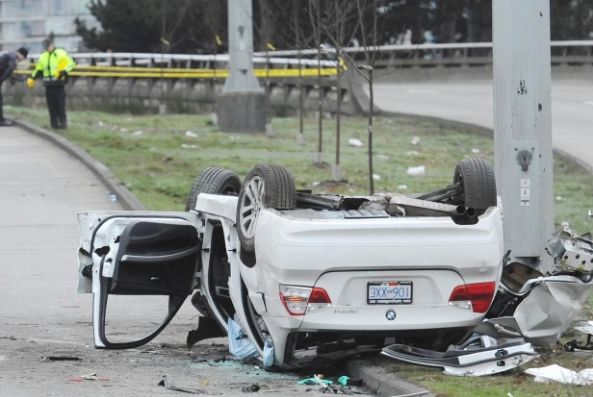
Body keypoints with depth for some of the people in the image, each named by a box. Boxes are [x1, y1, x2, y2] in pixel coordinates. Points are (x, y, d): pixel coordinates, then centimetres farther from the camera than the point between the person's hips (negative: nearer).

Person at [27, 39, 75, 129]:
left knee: (60, 104, -6)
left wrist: (63, 72, -20)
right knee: (51, 105, 4)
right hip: (48, 85, 5)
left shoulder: (61, 54, -2)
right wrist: (32, 78, 14)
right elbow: (39, 69, 25)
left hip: (58, 83, -5)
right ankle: (54, 123, 8)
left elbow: (71, 64, -6)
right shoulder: (43, 57, 16)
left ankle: (63, 122, 0)